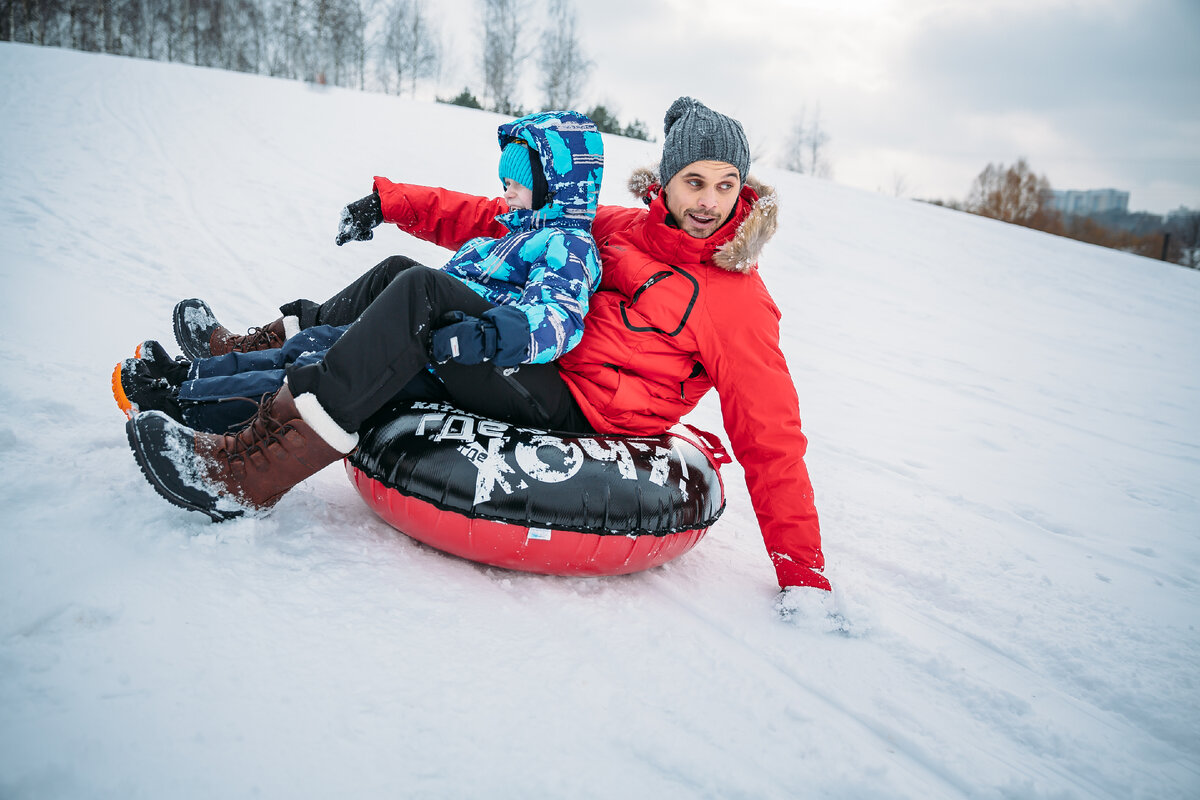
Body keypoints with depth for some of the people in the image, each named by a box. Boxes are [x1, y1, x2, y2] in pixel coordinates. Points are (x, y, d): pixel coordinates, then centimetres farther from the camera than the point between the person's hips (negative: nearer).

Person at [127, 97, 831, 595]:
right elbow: (495, 221, 15)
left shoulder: (740, 303, -8)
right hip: (535, 365, 7)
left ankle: (250, 468, -24)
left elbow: (771, 437, -9)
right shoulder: (624, 228, 10)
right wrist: (392, 201, 11)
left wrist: (804, 572, -13)